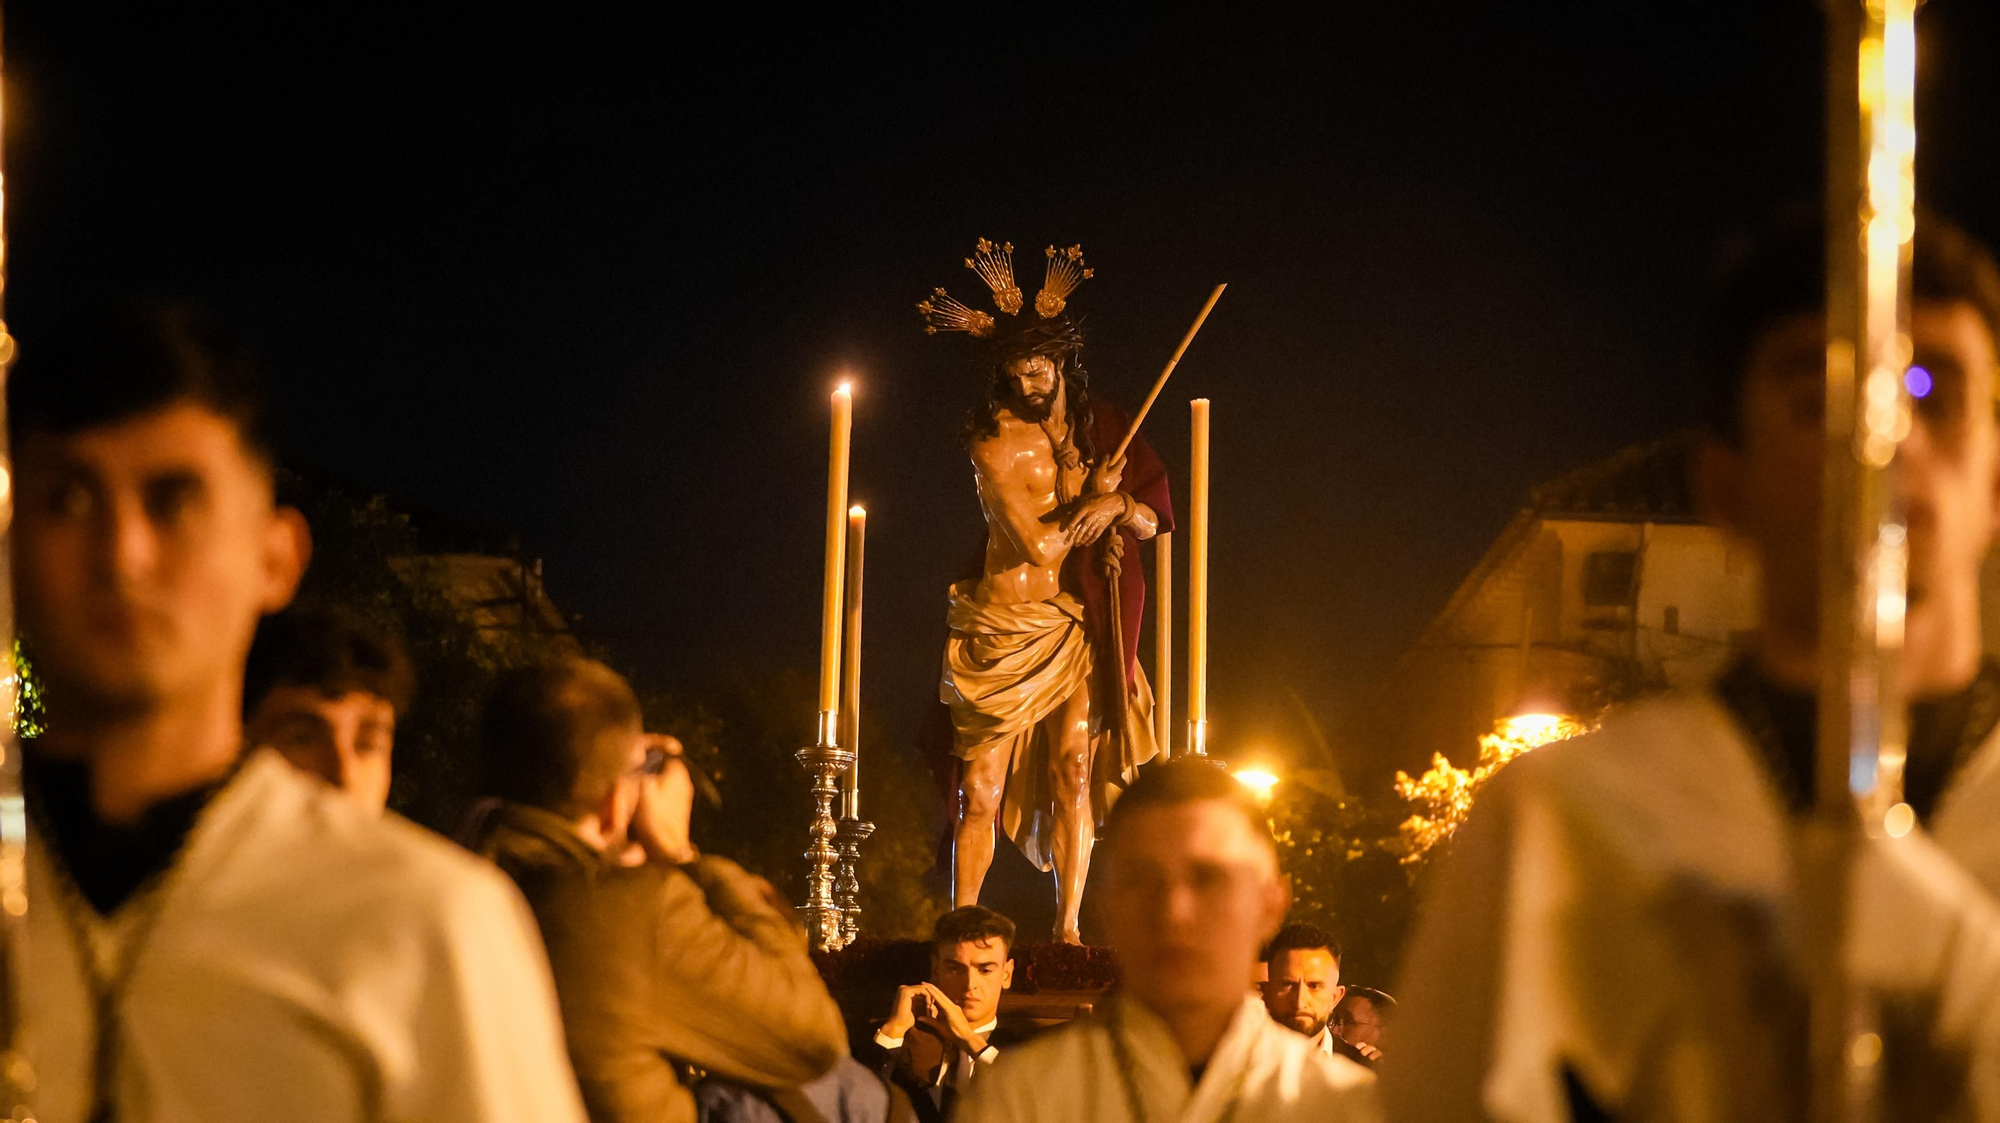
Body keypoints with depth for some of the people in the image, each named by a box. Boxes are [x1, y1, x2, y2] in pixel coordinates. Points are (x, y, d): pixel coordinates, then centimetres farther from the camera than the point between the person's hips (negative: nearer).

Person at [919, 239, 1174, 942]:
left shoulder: (1097, 426, 9)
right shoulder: (997, 441, -6)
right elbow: (1038, 544, -12)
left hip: (1076, 627, 3)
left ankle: (1068, 929, -3)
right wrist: (1095, 496, 0)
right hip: (1002, 626, -3)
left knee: (1074, 770, -5)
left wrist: (1121, 502, -13)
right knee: (982, 785, -4)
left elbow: (1154, 521, 8)